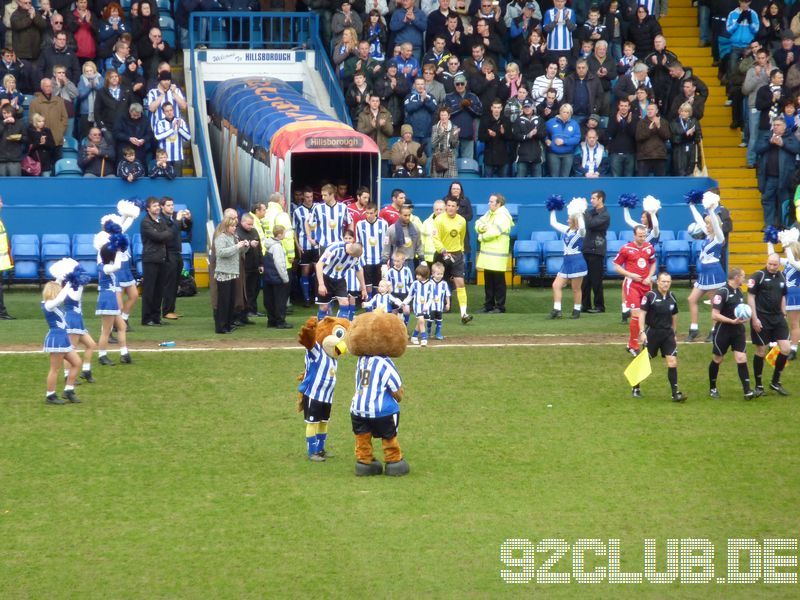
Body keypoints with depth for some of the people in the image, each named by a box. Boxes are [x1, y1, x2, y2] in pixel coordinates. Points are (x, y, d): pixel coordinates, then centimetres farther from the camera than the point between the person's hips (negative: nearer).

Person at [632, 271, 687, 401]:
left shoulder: (671, 298, 6)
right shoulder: (650, 296, -9)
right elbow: (642, 313, -10)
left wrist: (674, 333, 18)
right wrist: (642, 331, -17)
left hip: (667, 334, 4)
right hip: (652, 332, -4)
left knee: (672, 362, -7)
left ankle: (675, 393, -7)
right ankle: (636, 388, 25)